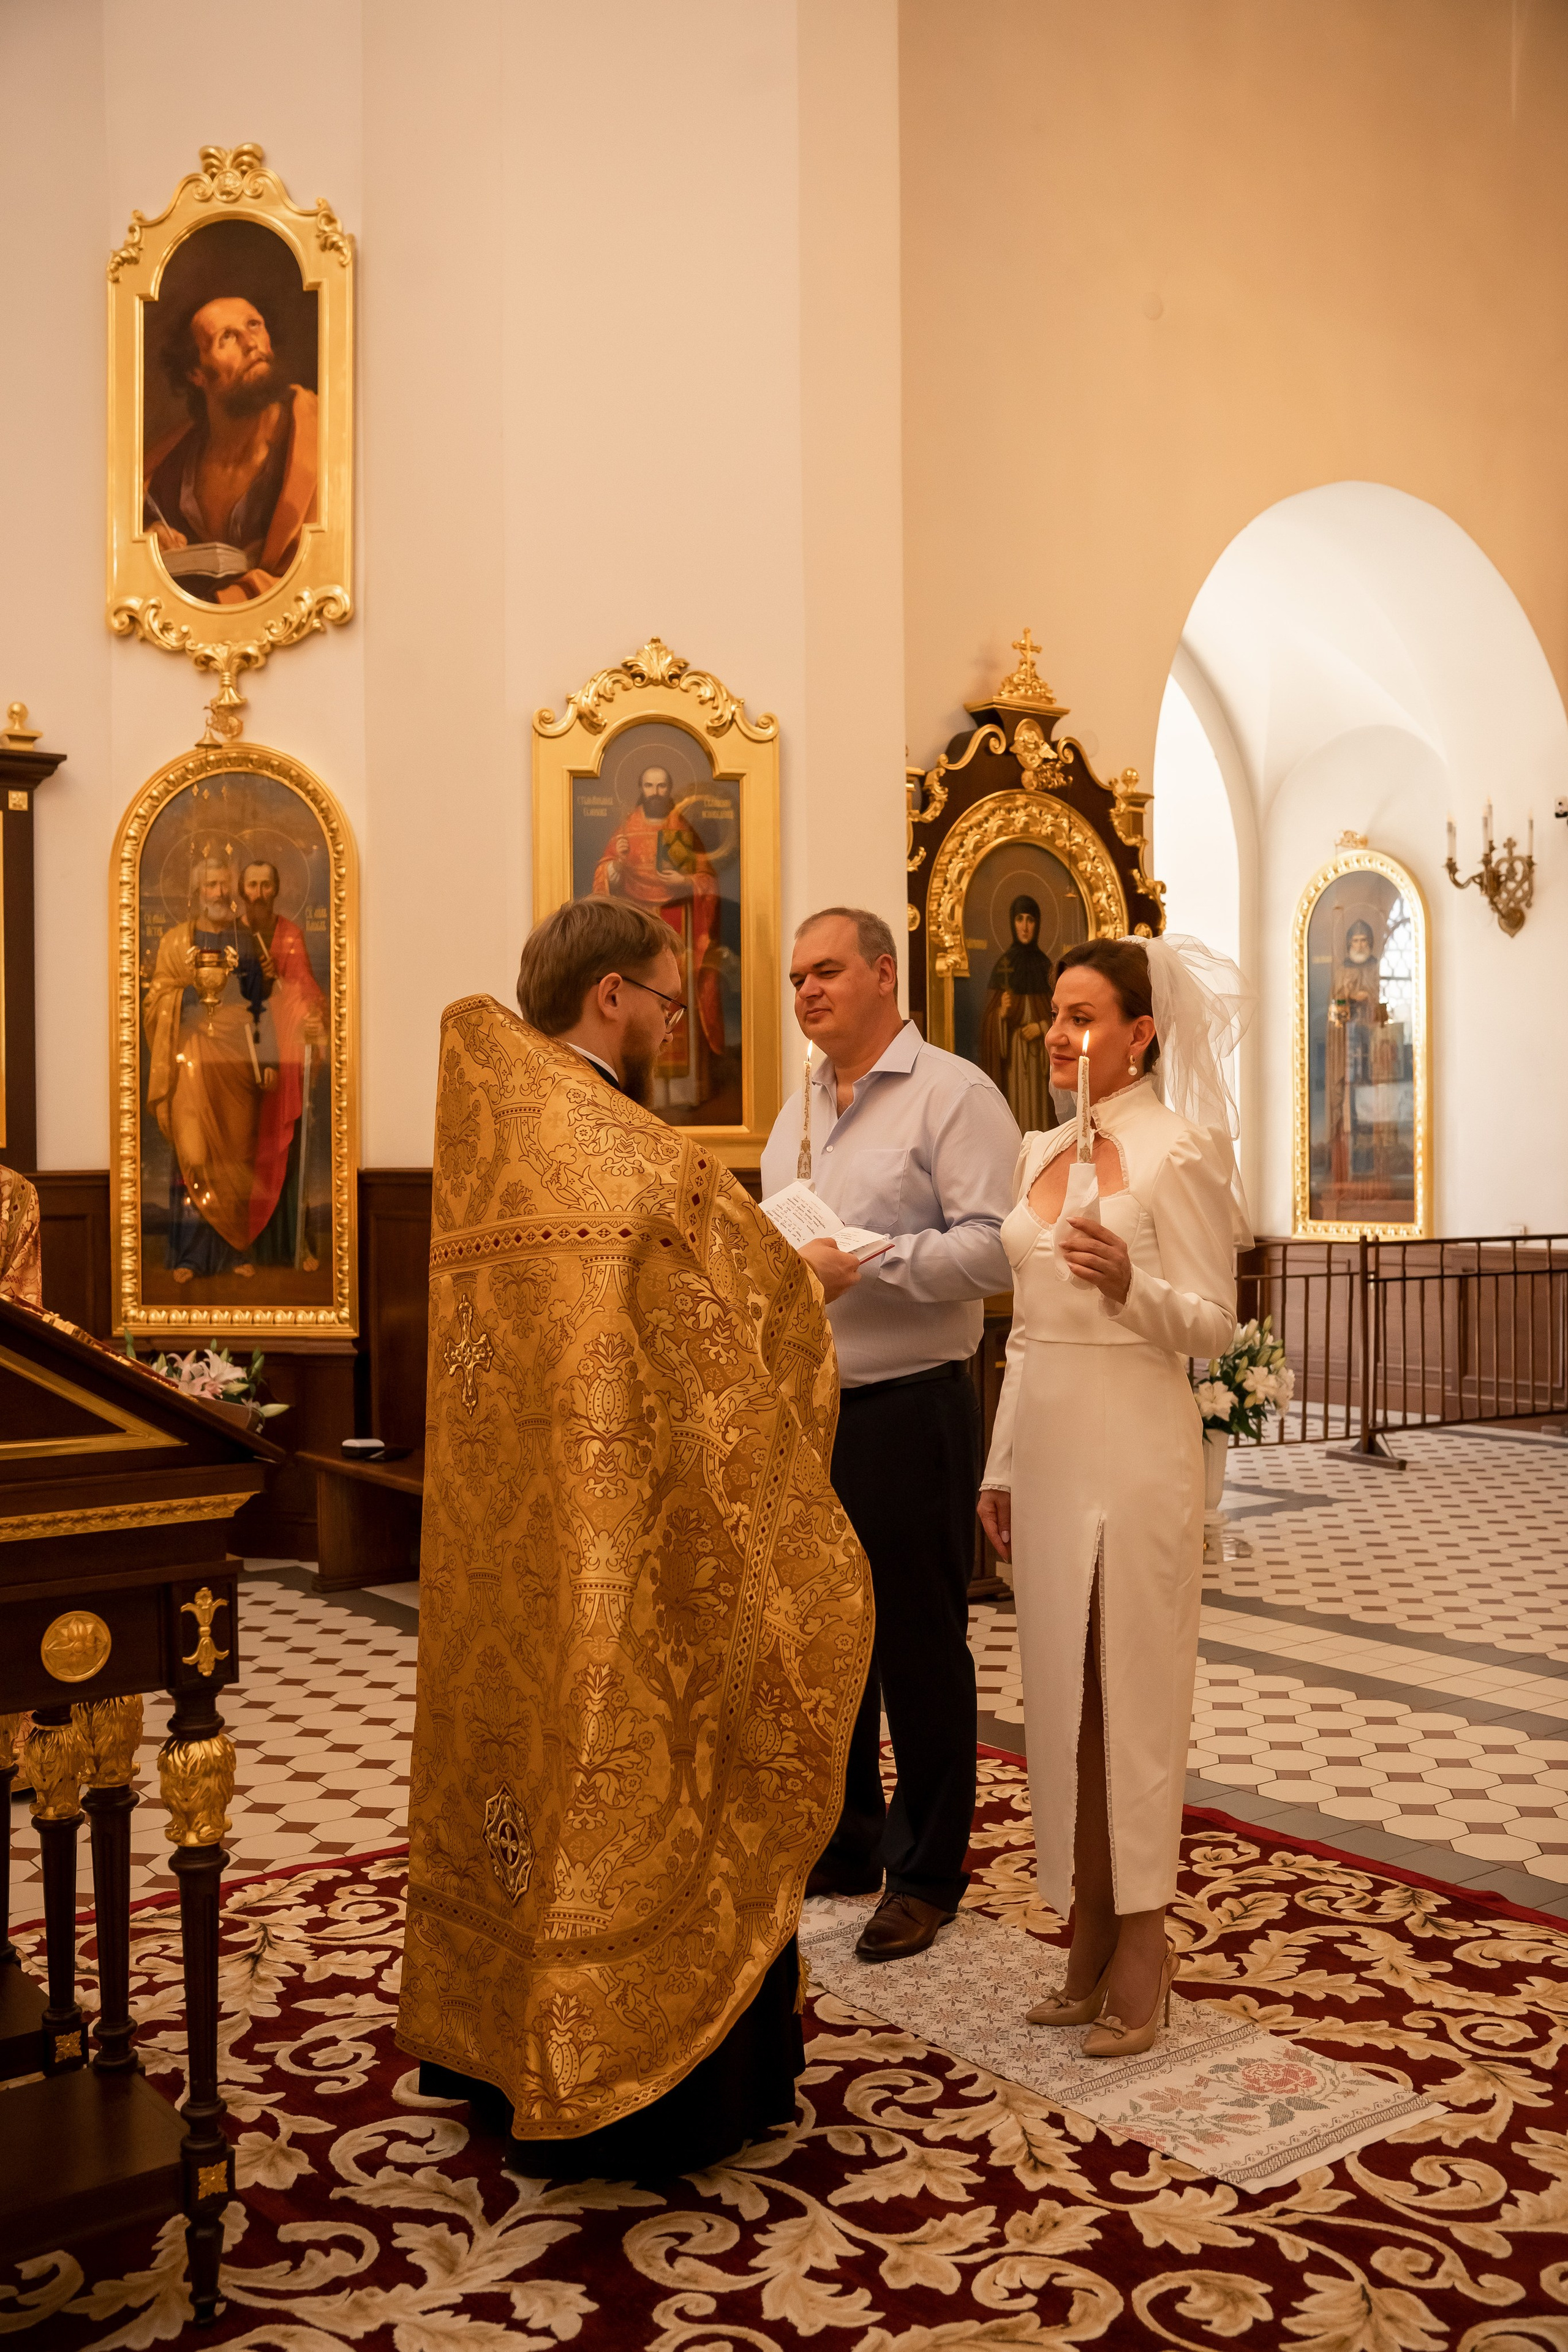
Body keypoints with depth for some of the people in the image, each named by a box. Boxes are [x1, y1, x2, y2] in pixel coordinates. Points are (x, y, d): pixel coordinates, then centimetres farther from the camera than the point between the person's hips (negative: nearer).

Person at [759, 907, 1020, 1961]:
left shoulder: (953, 1094, -8)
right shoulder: (799, 1110, 16)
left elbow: (992, 1247, -18)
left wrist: (861, 1265, -22)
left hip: (909, 1410, -7)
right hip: (804, 1409, 8)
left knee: (918, 1647, 3)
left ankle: (927, 1874, 19)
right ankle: (843, 1843, 33)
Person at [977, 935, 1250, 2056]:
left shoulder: (1178, 1148, -8)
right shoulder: (1041, 1151, 12)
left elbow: (1214, 1324, -9)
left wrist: (1130, 1285, -28)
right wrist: (1001, 1465, 15)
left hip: (1134, 1446, -7)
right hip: (1047, 1446, 7)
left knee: (1132, 1694, 2)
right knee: (1063, 1691, 11)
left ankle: (1142, 1944, 16)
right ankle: (1090, 1939, 24)